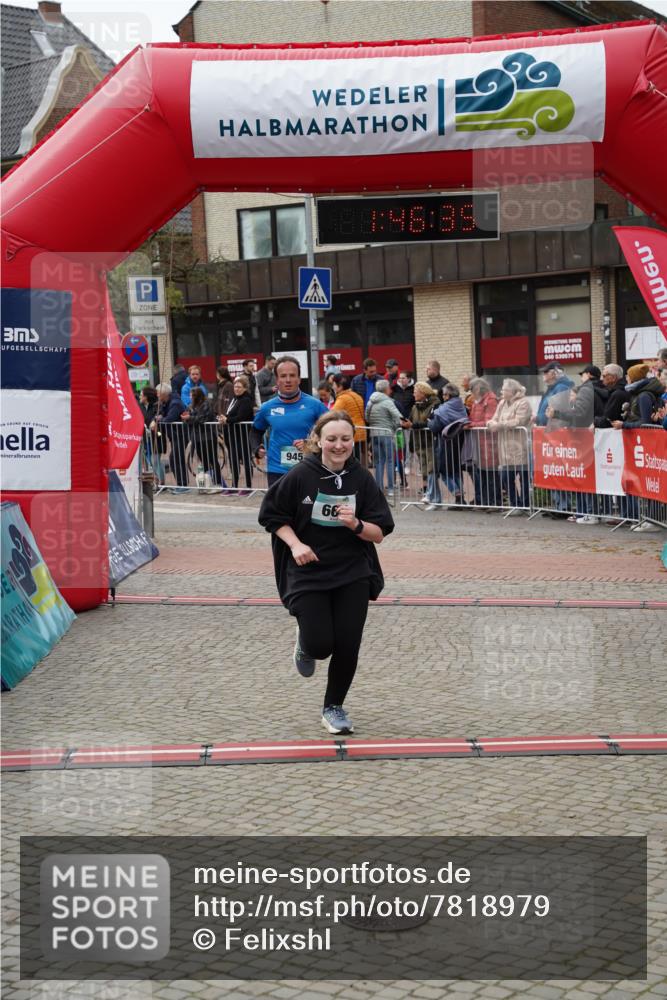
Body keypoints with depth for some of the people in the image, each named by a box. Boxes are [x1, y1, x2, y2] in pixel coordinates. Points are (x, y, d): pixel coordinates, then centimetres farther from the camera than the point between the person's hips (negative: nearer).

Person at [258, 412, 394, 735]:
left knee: (347, 647, 0)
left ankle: (334, 708, 25)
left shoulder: (362, 478, -4)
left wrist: (355, 524, -21)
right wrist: (295, 544, -13)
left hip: (353, 576, 2)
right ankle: (305, 642, 28)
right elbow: (271, 516, 1)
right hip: (308, 573, -2)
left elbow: (379, 534, -1)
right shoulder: (300, 476, -10)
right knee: (320, 645, -11)